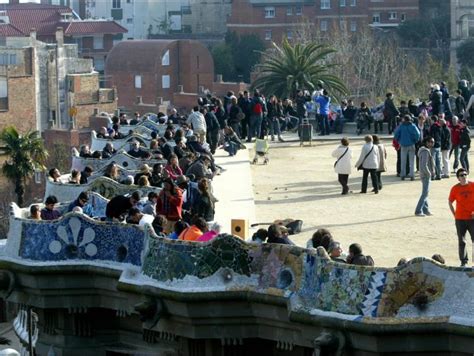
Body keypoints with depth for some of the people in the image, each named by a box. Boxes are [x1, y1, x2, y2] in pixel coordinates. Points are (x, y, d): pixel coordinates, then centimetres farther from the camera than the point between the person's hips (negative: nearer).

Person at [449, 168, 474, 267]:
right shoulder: (455, 188, -2)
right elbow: (450, 202, 8)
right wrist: (454, 215, 1)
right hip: (460, 219, 1)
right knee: (461, 241, 6)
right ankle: (463, 262, 15)